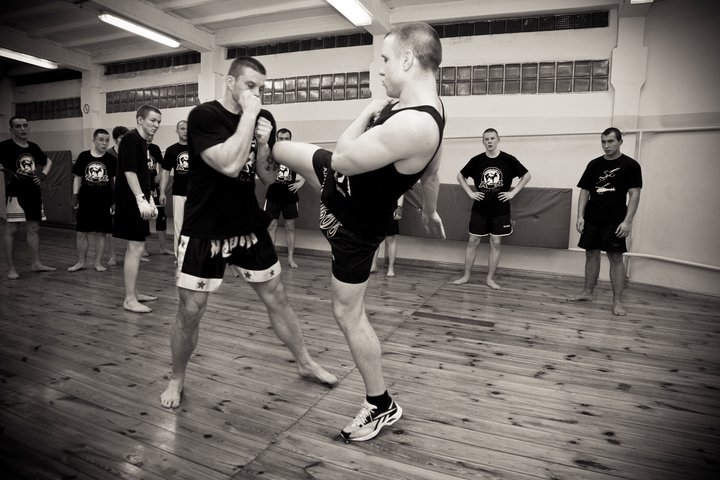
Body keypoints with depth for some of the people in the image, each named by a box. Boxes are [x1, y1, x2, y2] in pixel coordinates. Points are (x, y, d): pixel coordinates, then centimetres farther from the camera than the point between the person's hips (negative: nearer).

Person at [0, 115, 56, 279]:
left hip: (34, 193, 6)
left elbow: (48, 161, 27)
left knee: (34, 228, 10)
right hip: (15, 193, -6)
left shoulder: (33, 147, 11)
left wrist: (43, 174, 11)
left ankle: (36, 263, 18)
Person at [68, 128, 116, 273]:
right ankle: (81, 261, 20)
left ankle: (98, 262, 16)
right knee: (81, 232, 6)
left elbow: (115, 180, 1)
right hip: (85, 201, 1)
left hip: (104, 202, -1)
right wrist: (75, 196, 1)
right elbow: (77, 178, 8)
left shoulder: (111, 159, 1)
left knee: (101, 232, 5)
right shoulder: (83, 156, 3)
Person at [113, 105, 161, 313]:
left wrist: (150, 200, 16)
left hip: (139, 202, 10)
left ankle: (134, 293, 24)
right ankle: (129, 299, -2)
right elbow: (129, 171, -20)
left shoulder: (145, 142, 16)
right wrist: (141, 199, -26)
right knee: (136, 248, -9)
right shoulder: (131, 139, -11)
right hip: (130, 202, -10)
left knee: (136, 247, 14)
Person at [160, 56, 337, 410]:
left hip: (249, 227, 5)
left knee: (276, 298, 11)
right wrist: (247, 115, -22)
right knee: (190, 311, 2)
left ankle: (305, 363, 28)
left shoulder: (264, 119, 3)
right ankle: (176, 379, 28)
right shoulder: (204, 116, -13)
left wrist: (263, 143, -12)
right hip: (204, 231, -4)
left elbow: (269, 178, 5)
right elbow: (230, 165, -28)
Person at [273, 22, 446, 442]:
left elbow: (342, 160, -29)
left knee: (348, 314, 4)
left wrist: (367, 114, -14)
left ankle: (383, 407, 23)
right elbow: (432, 171, 10)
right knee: (284, 149, 16)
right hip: (342, 188, 9)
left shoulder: (414, 127, -37)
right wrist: (430, 211, 25)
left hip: (355, 225, -9)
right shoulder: (429, 103, -4)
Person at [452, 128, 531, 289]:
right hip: (479, 209, 1)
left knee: (496, 243, 5)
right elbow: (460, 176, 11)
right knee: (473, 242, 4)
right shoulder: (477, 160, -2)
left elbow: (527, 175, 6)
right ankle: (466, 276, 16)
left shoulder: (508, 159, -4)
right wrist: (470, 193, 1)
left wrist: (513, 192, -2)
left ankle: (490, 278, 16)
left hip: (500, 209, 0)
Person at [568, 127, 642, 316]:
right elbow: (584, 191, 10)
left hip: (614, 221, -4)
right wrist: (580, 216, 0)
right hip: (592, 219, 4)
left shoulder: (630, 165, -2)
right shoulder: (594, 164, 9)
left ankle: (617, 301, 2)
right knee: (591, 254, 10)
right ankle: (587, 292, 22)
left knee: (616, 258, -3)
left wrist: (628, 221, -15)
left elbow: (634, 194, -6)